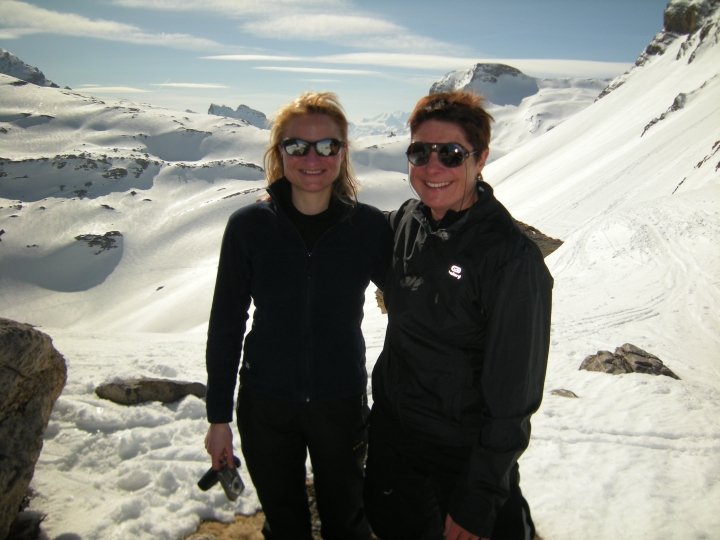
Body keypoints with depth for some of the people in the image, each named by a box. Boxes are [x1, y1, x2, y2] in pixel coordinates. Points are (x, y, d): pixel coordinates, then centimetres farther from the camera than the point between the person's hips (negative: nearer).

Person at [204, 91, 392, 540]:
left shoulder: (370, 226, -12)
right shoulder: (249, 226, -11)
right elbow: (226, 324, -5)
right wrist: (218, 417, -1)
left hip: (342, 403, 0)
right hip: (265, 406, 1)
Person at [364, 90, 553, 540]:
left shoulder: (512, 257, -25)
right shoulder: (406, 220, -6)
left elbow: (512, 396, -20)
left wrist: (476, 503, -16)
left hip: (463, 452, -6)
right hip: (391, 424, 6)